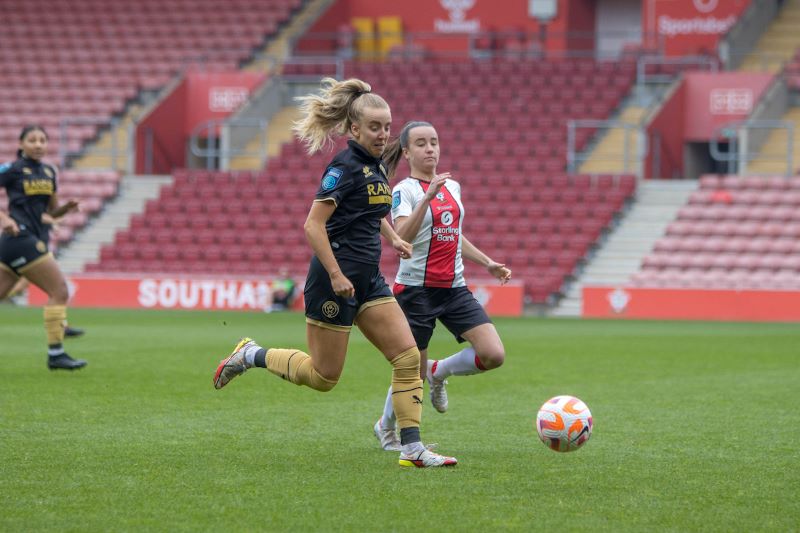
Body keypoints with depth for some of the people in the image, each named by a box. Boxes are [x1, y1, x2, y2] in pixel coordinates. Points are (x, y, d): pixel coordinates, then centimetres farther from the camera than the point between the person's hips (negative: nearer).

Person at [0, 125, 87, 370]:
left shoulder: (49, 172, 16)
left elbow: (52, 210, 22)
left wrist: (66, 207, 1)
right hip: (21, 238, -8)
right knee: (59, 291, -9)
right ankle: (55, 354, -5)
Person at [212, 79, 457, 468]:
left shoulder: (376, 167, 12)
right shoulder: (345, 167, -15)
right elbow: (313, 225, -20)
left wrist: (392, 238, 16)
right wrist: (336, 275, -22)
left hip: (368, 280, 8)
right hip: (336, 279, -8)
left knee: (408, 356, -4)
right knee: (323, 376, 0)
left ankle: (412, 449, -4)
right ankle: (251, 355, 22)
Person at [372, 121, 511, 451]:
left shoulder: (453, 186, 12)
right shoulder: (404, 191, -9)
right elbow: (403, 236, -27)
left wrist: (487, 263, 19)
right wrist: (428, 196, -34)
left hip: (454, 289, 6)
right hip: (416, 290, -6)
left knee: (494, 355, -11)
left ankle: (438, 373, 17)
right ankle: (386, 427, 30)